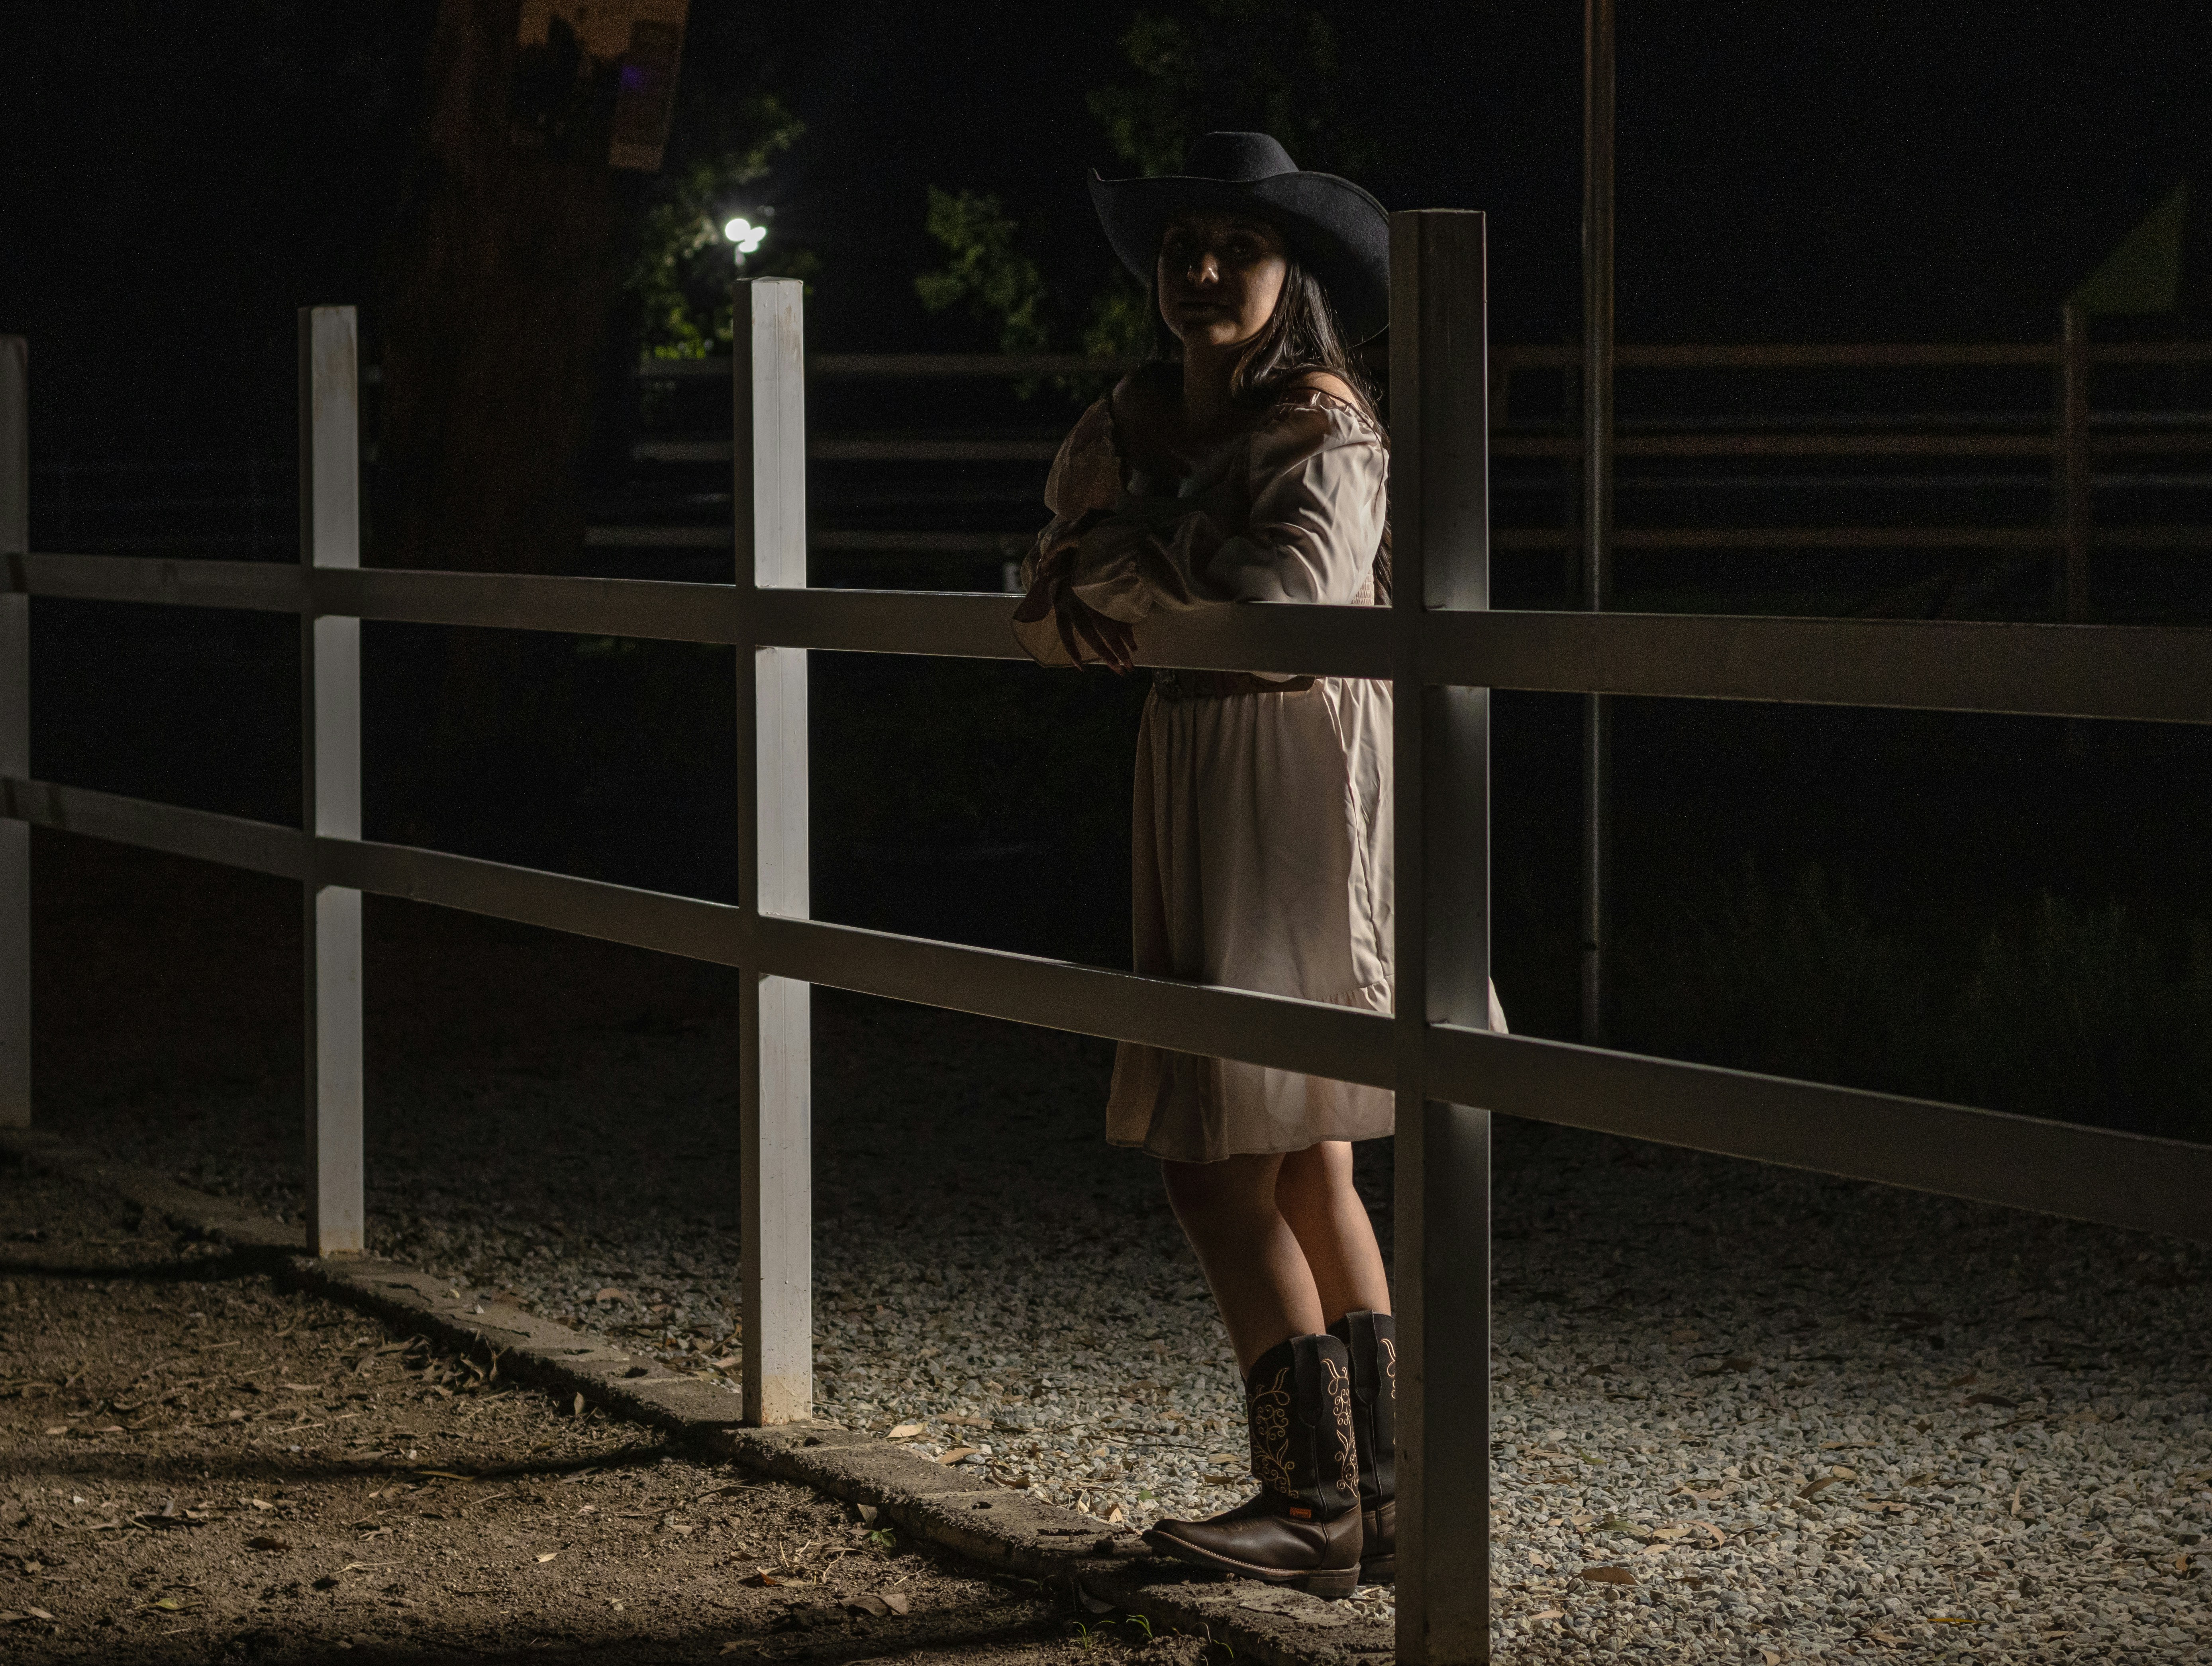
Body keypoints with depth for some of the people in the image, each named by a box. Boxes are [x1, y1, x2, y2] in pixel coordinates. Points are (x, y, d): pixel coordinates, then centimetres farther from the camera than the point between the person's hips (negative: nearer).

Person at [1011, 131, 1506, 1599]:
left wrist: (1129, 558, -12)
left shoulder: (1324, 434, -11)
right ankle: (1375, 1498, 16)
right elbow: (1052, 620, 9)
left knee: (1223, 1156, -9)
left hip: (1306, 796, -8)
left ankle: (1317, 1508, -3)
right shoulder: (1128, 431, 11)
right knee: (1306, 1165, 10)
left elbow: (1295, 589, -28)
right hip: (1195, 788, 8)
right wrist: (1186, 588, -12)